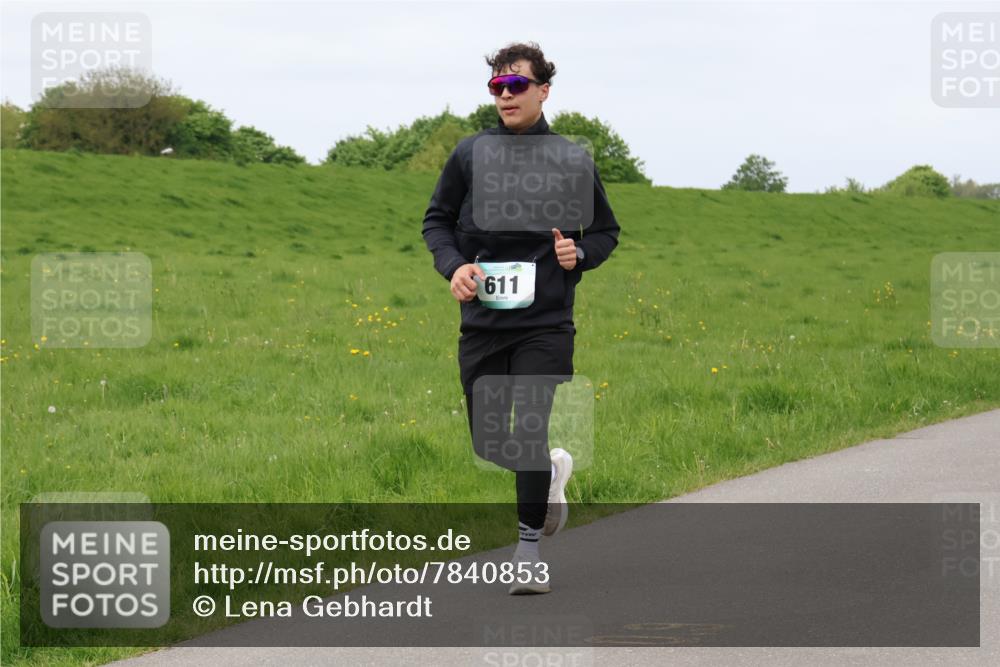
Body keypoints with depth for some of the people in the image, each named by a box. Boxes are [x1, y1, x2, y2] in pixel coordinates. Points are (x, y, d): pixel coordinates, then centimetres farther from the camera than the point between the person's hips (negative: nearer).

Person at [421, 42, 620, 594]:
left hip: (545, 324, -3)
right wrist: (453, 265, -6)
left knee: (530, 434, -12)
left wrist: (579, 254, -9)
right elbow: (437, 219, 13)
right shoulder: (470, 155, 4)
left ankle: (528, 553, 2)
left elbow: (606, 232, 12)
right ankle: (553, 470, 40)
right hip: (482, 322, 3)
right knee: (488, 442, 7)